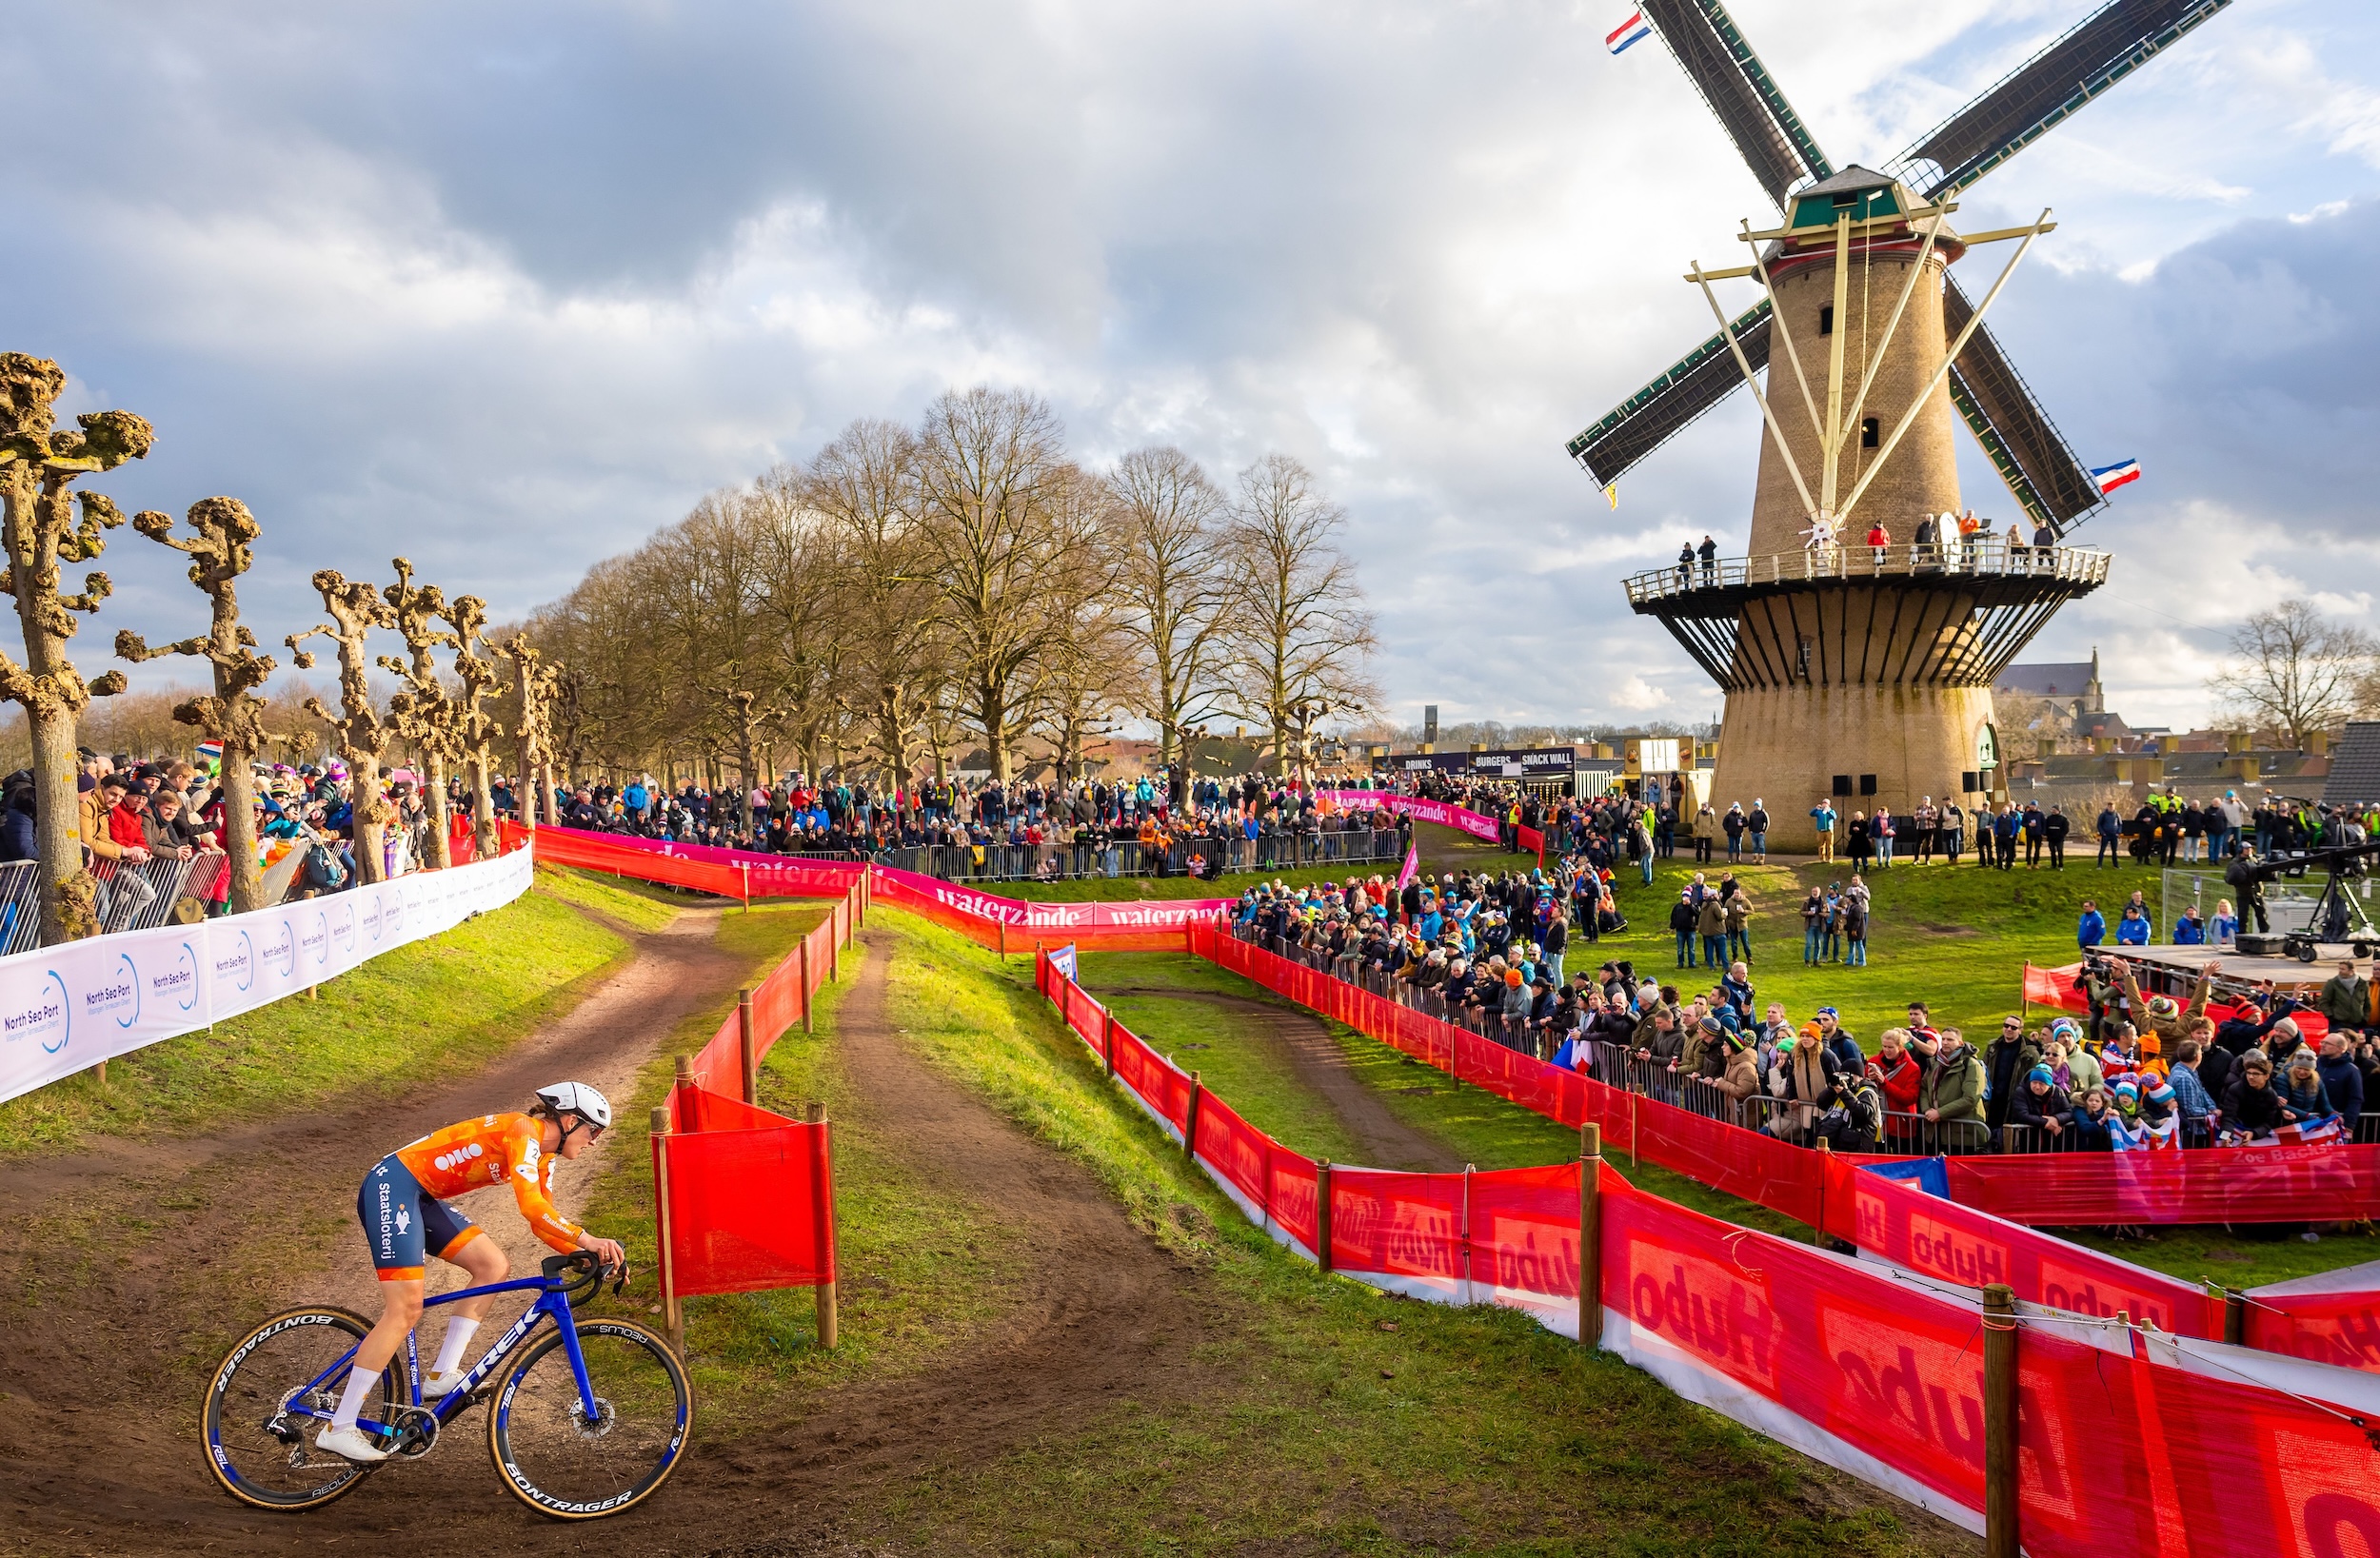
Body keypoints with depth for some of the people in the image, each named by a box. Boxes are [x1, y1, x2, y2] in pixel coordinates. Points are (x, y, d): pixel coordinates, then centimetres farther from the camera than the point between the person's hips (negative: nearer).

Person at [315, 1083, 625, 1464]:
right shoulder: (523, 1132, -17)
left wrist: (588, 1255, -2)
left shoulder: (542, 1157, 11)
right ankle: (338, 1429, -10)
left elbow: (543, 1222, 11)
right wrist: (587, 1240, -30)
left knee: (494, 1266, 1)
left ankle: (442, 1375, 1)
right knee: (405, 1310, -14)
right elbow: (531, 1207, -29)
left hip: (421, 1199, 10)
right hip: (391, 1187, -10)